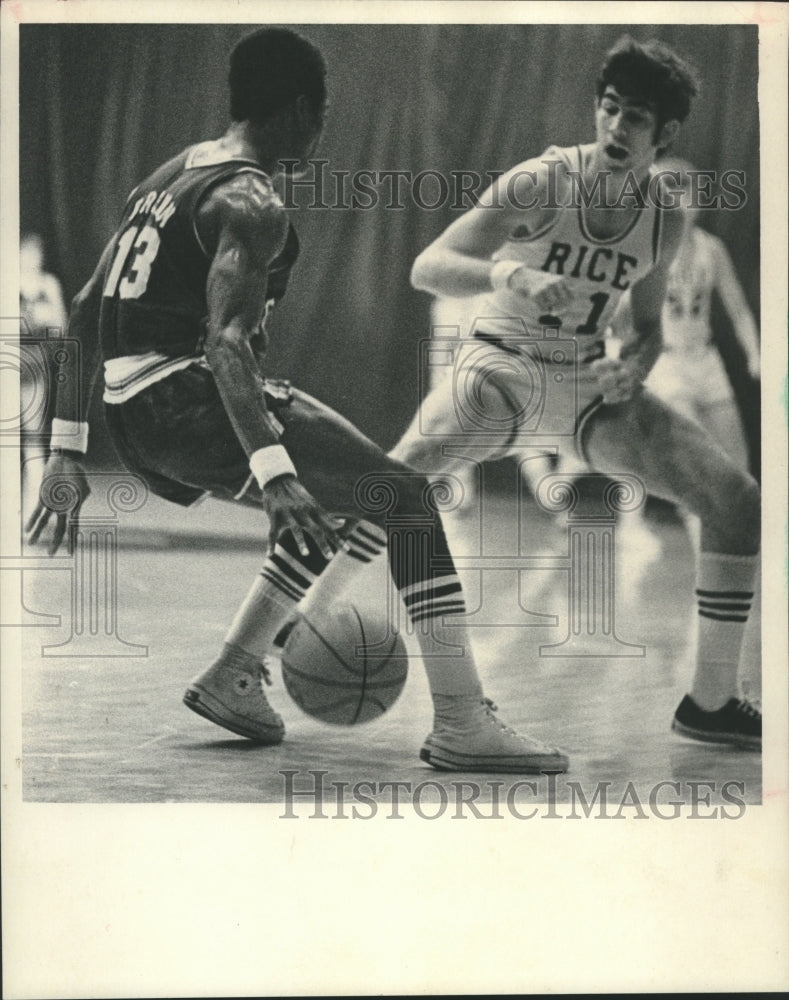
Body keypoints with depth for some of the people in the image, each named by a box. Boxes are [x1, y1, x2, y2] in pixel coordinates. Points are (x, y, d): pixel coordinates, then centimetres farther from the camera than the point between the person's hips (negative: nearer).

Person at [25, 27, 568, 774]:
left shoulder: (170, 176, 19)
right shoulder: (250, 202, -10)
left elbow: (86, 314, 20)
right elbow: (226, 339, -26)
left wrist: (67, 450, 21)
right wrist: (273, 472, -36)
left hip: (135, 421, 10)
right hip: (189, 400, -10)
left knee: (339, 500, 25)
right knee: (404, 498, -9)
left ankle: (232, 677, 25)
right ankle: (462, 727, -16)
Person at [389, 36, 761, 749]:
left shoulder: (666, 217, -2)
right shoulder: (542, 183, -17)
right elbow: (427, 268, -24)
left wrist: (633, 367, -10)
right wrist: (511, 276, -42)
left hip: (591, 385, 4)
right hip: (502, 369, -4)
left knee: (738, 501, -9)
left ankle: (710, 702, 3)